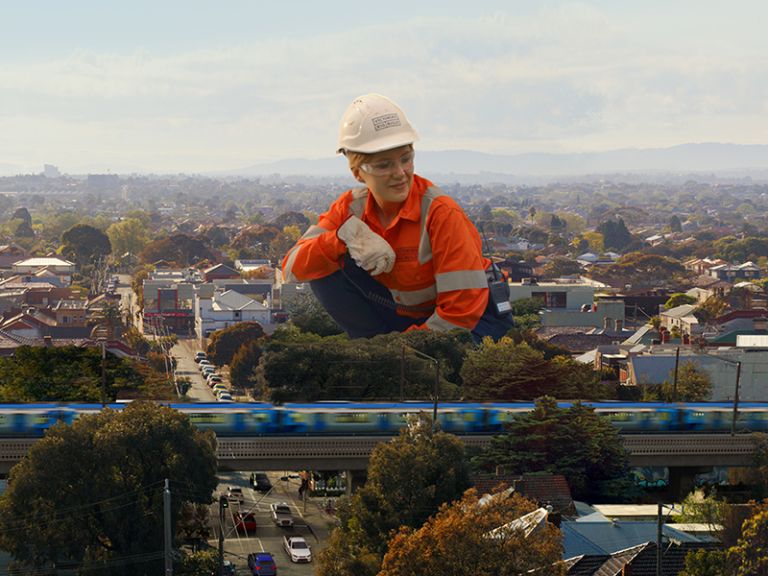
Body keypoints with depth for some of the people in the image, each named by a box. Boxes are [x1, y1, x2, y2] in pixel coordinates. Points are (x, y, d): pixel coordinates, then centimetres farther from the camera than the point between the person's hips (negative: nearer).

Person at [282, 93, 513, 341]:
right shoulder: (352, 208, -9)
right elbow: (292, 268, -18)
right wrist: (347, 234, -33)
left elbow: (464, 310, -25)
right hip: (405, 316, 5)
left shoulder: (441, 212, -24)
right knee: (326, 269, -14)